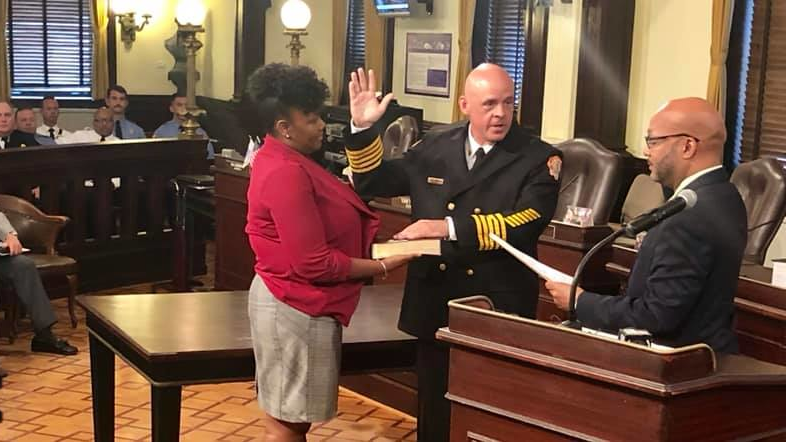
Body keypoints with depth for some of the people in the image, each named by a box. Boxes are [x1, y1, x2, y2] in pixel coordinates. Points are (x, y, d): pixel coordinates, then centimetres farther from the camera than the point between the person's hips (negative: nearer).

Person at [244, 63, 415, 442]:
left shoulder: (280, 160, 9)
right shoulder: (286, 173, -24)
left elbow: (316, 233, 11)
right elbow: (314, 263, -25)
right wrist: (382, 266, -17)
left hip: (293, 300, 10)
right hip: (295, 307, -10)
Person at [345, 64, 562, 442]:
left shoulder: (538, 159, -7)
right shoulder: (434, 148, 6)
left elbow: (525, 224, -21)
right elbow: (374, 183, 13)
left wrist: (450, 226, -26)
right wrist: (363, 127, -2)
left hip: (498, 310, -4)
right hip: (436, 304, 4)